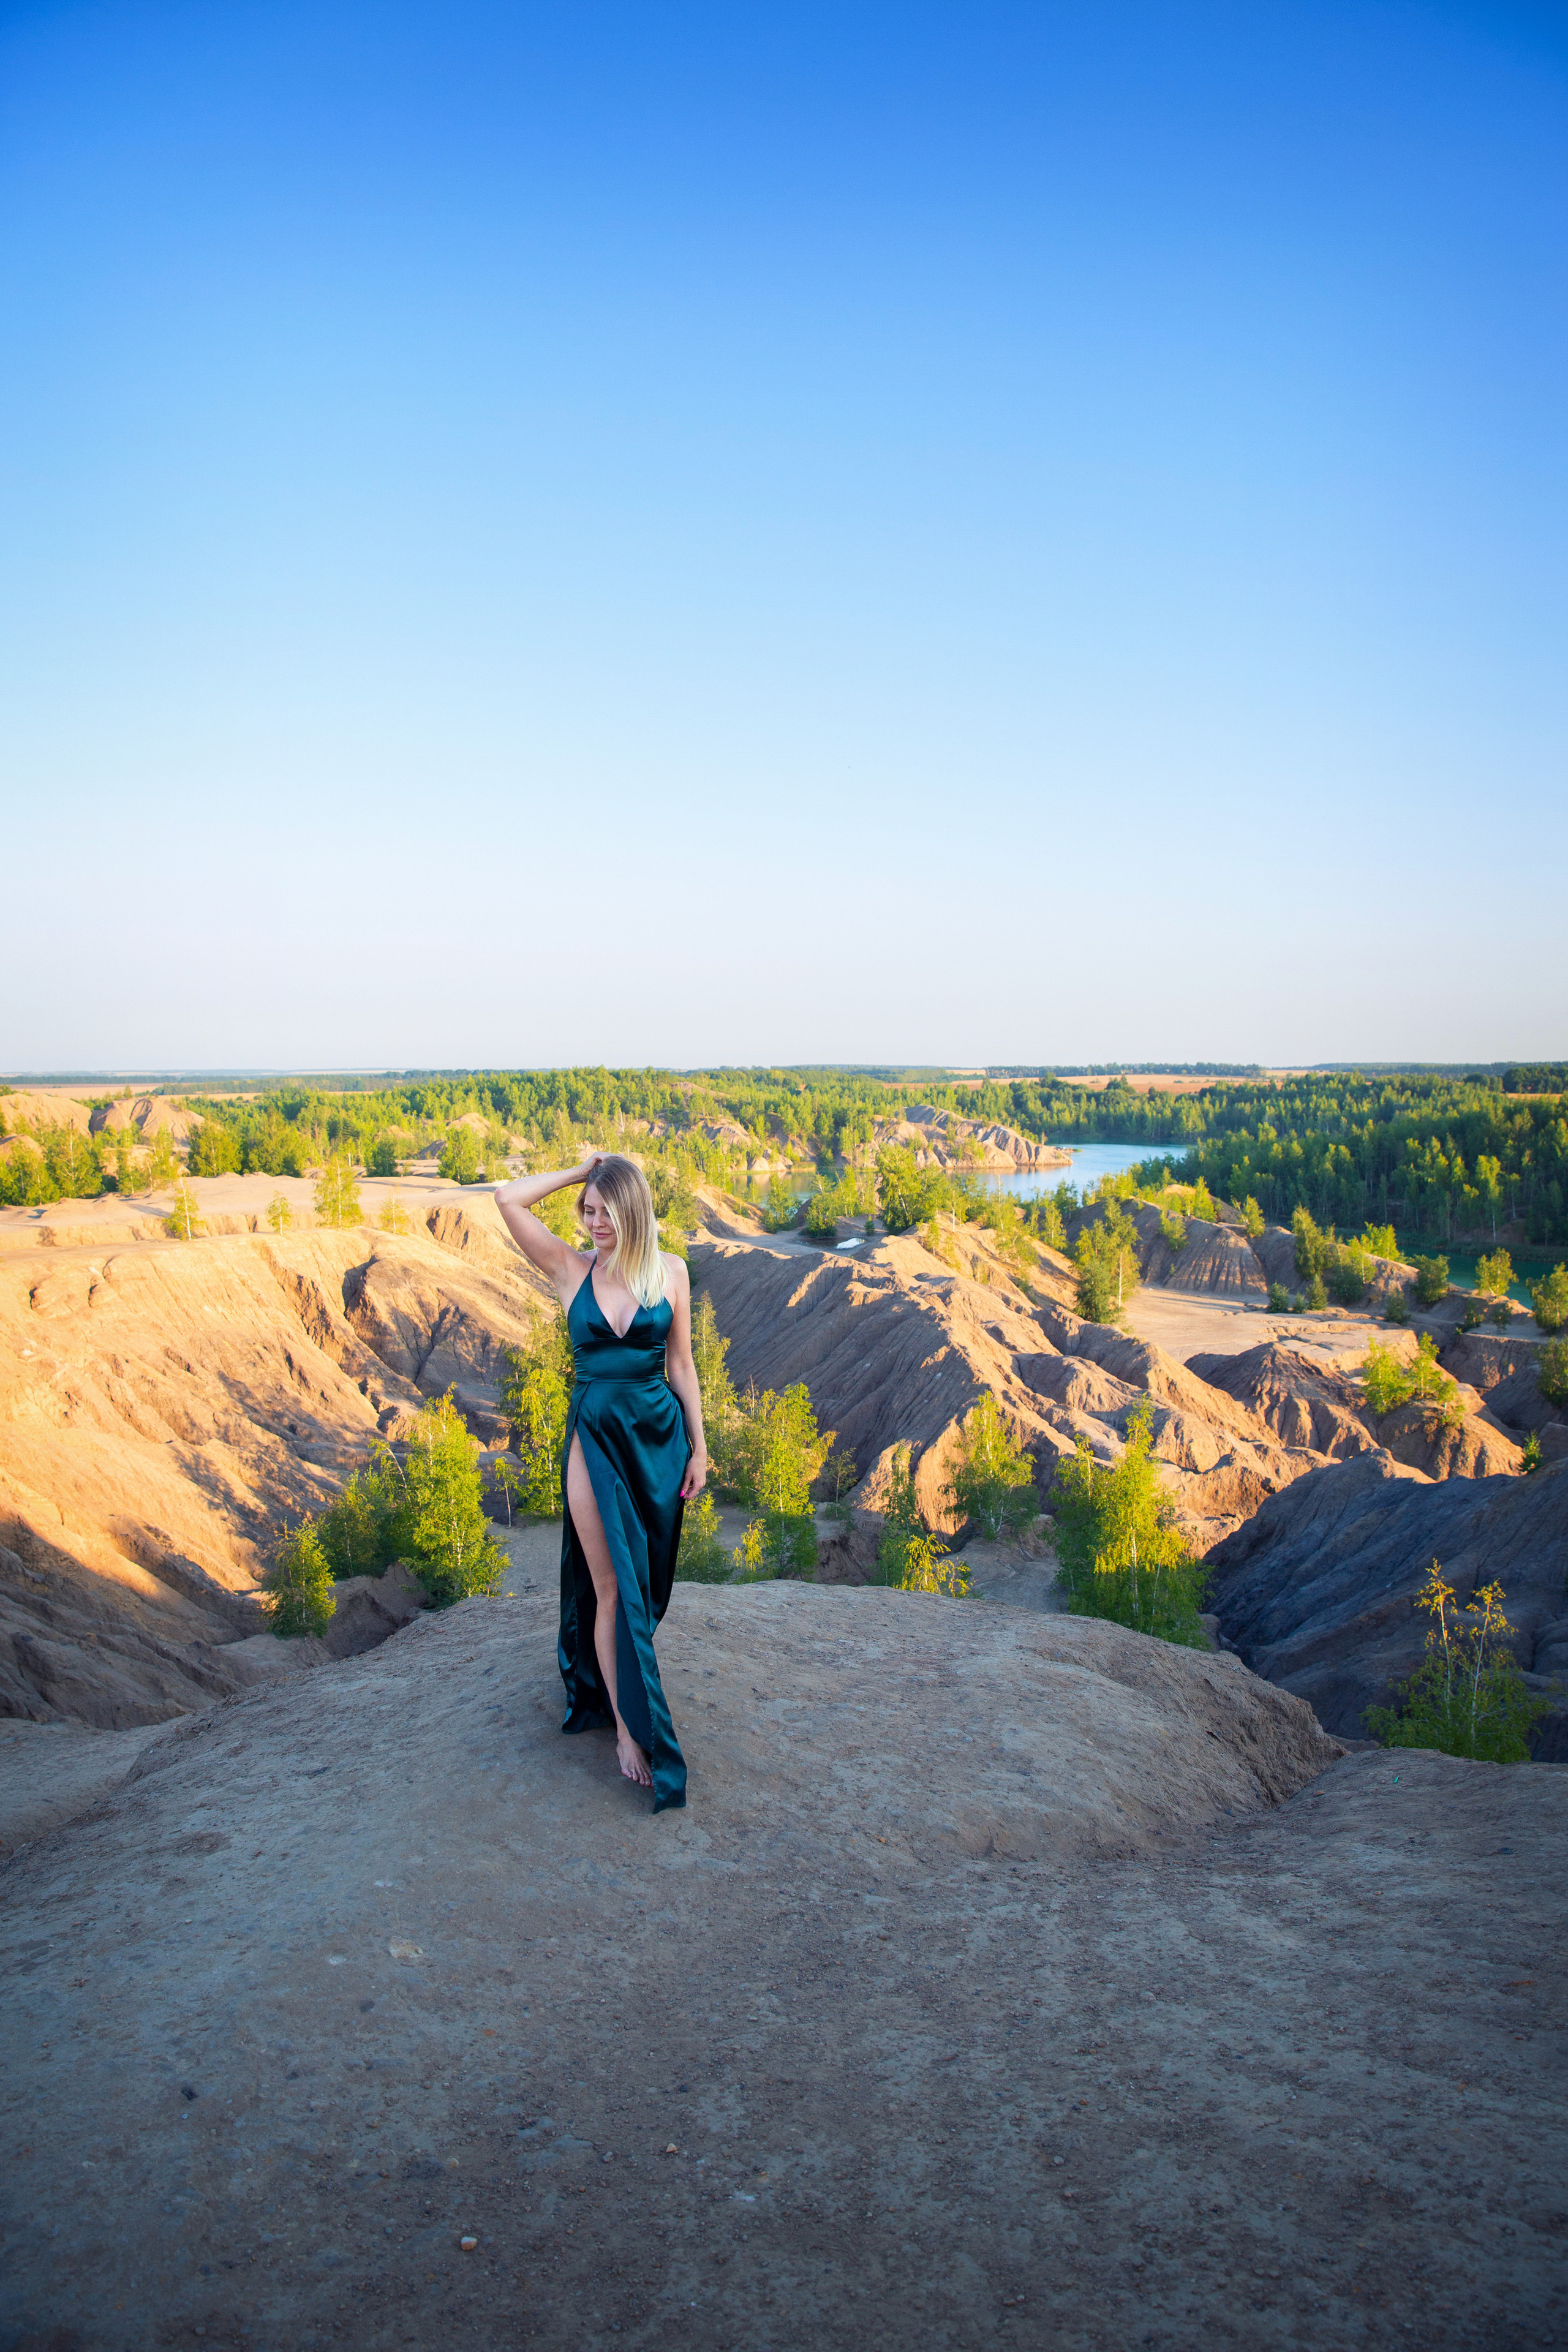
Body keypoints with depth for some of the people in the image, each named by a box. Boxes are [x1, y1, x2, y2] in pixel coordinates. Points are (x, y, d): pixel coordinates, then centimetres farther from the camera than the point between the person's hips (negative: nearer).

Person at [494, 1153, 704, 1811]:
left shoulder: (669, 1272, 0)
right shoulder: (571, 1268, -3)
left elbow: (681, 1365, 4)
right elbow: (508, 1198, -15)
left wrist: (698, 1447, 4)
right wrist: (581, 1171, -7)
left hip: (659, 1435, 2)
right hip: (596, 1436, -2)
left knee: (646, 1579, 13)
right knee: (613, 1585, 0)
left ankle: (609, 1683, 36)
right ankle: (629, 1727, 9)